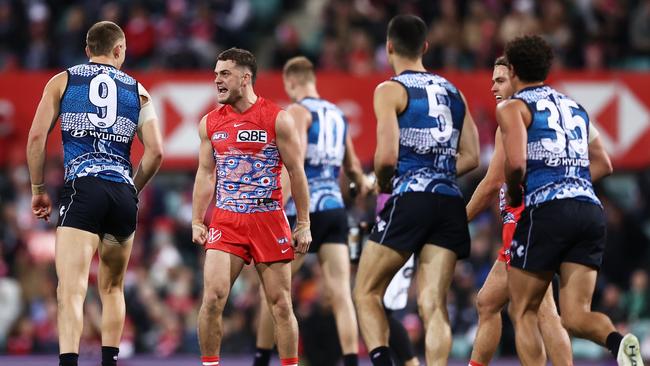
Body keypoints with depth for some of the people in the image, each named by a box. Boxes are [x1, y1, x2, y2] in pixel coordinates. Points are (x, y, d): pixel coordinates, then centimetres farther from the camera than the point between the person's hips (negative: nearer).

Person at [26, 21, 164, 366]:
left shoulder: (62, 81, 11)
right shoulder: (138, 90, 15)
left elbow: (37, 136, 2)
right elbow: (155, 151, 7)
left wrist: (37, 189, 11)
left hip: (81, 187, -3)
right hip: (123, 192, 3)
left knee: (71, 289, -14)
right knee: (112, 288, 21)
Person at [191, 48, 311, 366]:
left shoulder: (278, 119, -4)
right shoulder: (210, 122, 8)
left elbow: (296, 173, -2)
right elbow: (205, 174, 13)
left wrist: (303, 224, -4)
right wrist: (197, 222, 7)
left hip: (268, 219, -2)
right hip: (226, 221, 2)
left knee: (280, 304, 3)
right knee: (213, 297, -12)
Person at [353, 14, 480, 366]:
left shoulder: (391, 90, -1)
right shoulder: (453, 92, 18)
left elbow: (387, 156, -11)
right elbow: (471, 157, 15)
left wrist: (382, 181, 9)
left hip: (410, 201, -5)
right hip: (450, 203, 5)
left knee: (366, 293, 6)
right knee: (434, 304, 0)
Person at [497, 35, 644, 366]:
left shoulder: (513, 107, 6)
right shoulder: (575, 108, 26)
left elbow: (516, 163, -10)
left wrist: (513, 193, 9)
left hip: (547, 210, -5)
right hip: (591, 211, 5)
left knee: (522, 312, 8)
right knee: (576, 316, 2)